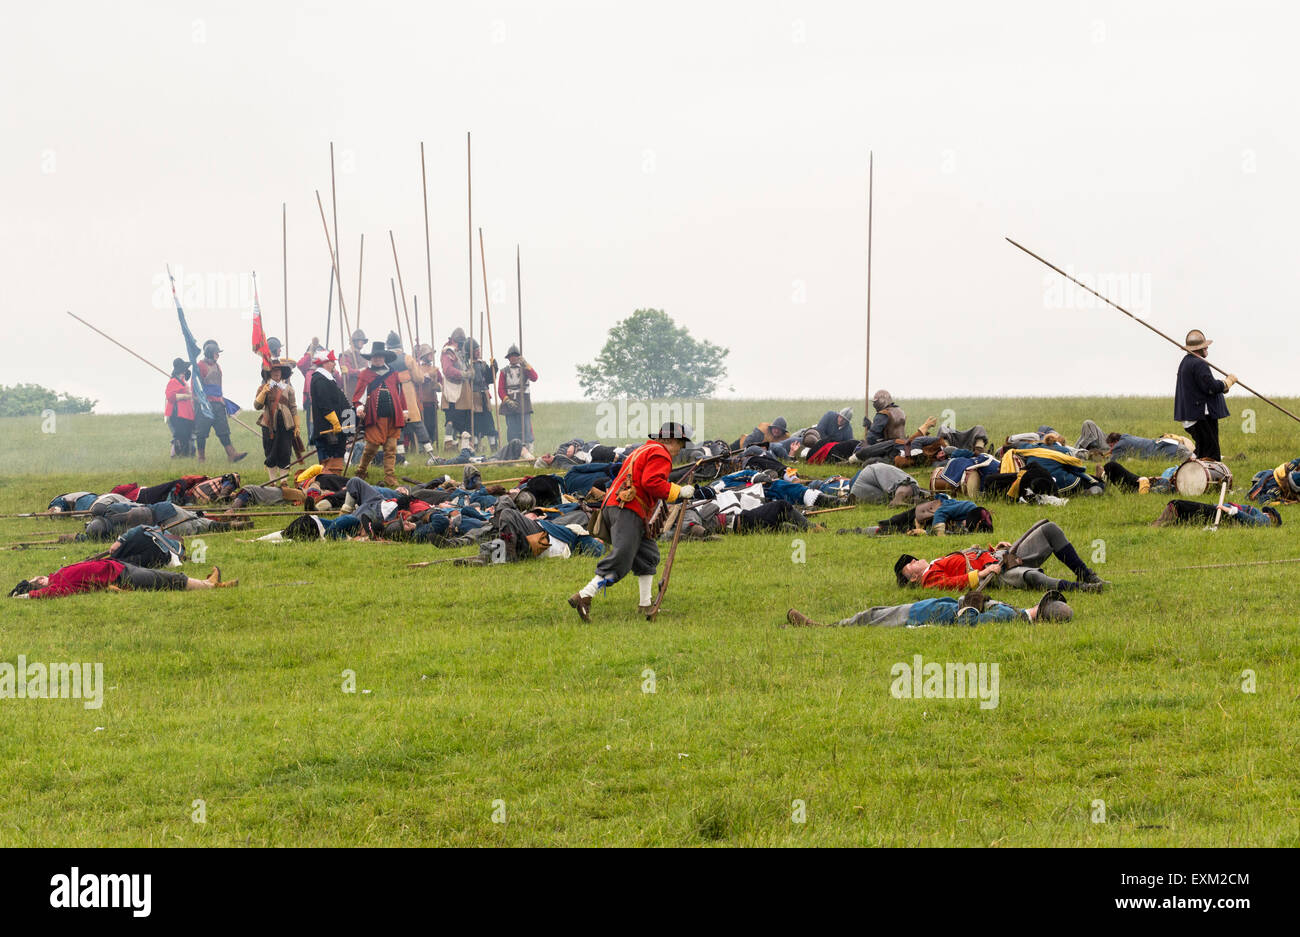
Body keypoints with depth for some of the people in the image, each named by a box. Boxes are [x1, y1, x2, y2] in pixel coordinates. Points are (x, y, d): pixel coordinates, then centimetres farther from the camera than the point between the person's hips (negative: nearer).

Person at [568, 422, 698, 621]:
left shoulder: (643, 451, 28)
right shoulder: (660, 454, -3)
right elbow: (651, 482, -17)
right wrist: (679, 492, -11)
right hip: (628, 511, -11)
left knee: (648, 555, 17)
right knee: (620, 561, -15)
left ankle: (646, 604, 18)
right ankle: (583, 597, -24)